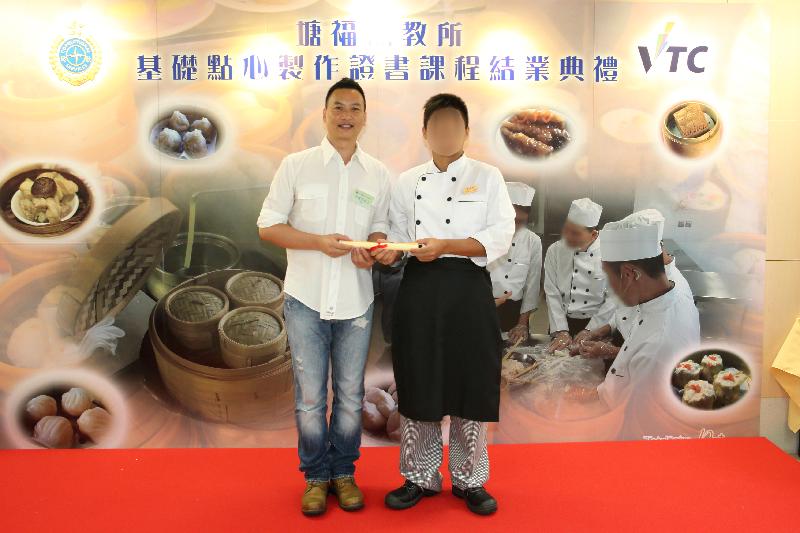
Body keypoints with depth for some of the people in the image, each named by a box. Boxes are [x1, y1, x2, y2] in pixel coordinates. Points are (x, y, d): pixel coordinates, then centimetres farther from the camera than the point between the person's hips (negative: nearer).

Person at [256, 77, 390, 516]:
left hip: (356, 301, 2)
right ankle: (316, 476, 25)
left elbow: (381, 228, 12)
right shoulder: (296, 165, -1)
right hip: (306, 299, -2)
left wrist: (371, 249, -12)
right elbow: (268, 226, -1)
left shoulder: (378, 174, 6)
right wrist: (318, 242, -16)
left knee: (350, 395, 11)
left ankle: (344, 473, 29)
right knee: (309, 396, 6)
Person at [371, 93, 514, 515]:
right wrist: (388, 251, -12)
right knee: (418, 387, 7)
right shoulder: (407, 182, 11)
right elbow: (398, 234, 12)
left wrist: (445, 246, -20)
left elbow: (498, 238, -7)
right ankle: (420, 477, 25)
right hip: (419, 290, 2)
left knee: (470, 387, 5)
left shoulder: (487, 177, 3)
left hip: (468, 291, -2)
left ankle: (469, 480, 23)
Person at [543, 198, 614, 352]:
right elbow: (552, 294, -6)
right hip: (562, 323, 2)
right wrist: (561, 331, -10)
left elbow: (613, 299, -11)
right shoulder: (555, 250, -5)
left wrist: (590, 330, -11)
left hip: (595, 325, -2)